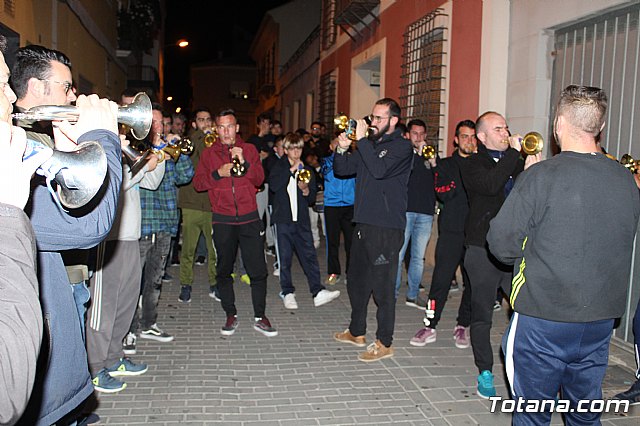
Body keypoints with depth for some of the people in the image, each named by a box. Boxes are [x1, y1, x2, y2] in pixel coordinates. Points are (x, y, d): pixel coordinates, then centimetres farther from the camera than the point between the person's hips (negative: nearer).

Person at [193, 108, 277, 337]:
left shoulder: (249, 150, 9)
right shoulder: (209, 154, 9)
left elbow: (259, 179, -1)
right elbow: (197, 183, 2)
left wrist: (244, 162, -16)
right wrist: (218, 173, -13)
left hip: (249, 218, 0)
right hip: (223, 221, 1)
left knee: (258, 270, -1)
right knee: (224, 270, 7)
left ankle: (260, 317, 10)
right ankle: (231, 315, 21)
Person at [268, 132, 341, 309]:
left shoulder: (306, 170, 13)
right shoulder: (279, 168, 6)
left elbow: (312, 198, 13)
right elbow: (273, 186, -15)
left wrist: (306, 190, -9)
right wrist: (292, 169, -15)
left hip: (302, 219, 2)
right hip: (283, 218, -2)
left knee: (309, 254, -4)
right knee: (285, 257, 2)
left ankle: (318, 292, -6)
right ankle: (287, 292, 13)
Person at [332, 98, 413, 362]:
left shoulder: (402, 146, -6)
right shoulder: (369, 144, 17)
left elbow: (379, 169, -22)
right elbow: (341, 170, 14)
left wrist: (362, 140, -16)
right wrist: (342, 149, -4)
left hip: (387, 227, -8)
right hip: (364, 223, 8)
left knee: (382, 285, -3)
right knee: (356, 280, 16)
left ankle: (384, 344, 8)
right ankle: (356, 332, 32)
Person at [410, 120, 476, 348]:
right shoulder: (445, 165, 10)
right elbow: (443, 193, -5)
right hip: (451, 230, -2)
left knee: (472, 281, 5)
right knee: (441, 279, -4)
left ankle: (463, 327, 19)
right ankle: (430, 327, 6)